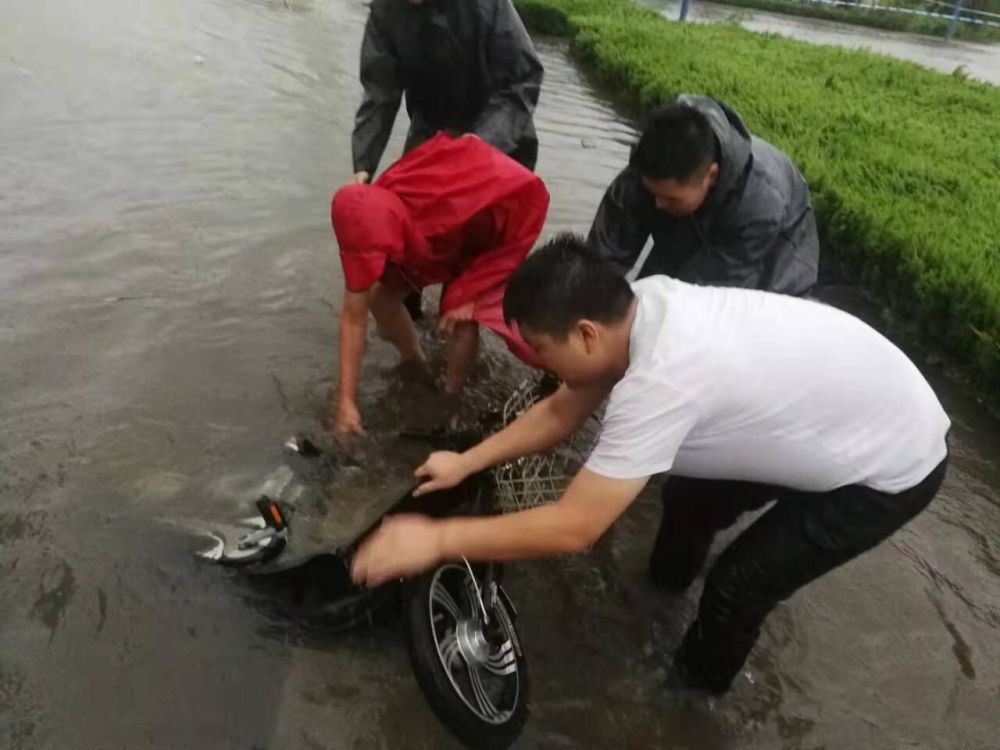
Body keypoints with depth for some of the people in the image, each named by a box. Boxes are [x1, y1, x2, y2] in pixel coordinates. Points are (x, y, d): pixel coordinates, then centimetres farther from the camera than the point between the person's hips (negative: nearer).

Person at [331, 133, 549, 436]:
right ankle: (415, 364, 18)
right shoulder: (367, 228, -30)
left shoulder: (450, 210, -45)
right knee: (379, 293, -7)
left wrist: (468, 292, -25)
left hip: (488, 239, -4)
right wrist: (346, 402, -24)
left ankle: (451, 396, 3)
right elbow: (353, 317, -24)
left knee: (460, 316, -21)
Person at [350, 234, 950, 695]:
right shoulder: (644, 304, -13)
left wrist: (435, 540, -28)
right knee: (691, 490, 17)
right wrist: (467, 462, -1)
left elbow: (573, 528, -34)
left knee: (741, 582, 1)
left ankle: (700, 679, 32)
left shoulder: (661, 381, -40)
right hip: (848, 403, 8)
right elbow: (561, 411, -2)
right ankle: (672, 571, 49)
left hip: (893, 467, -8)